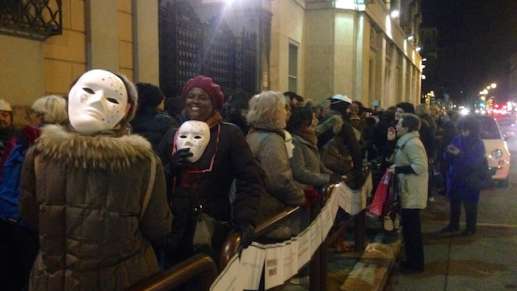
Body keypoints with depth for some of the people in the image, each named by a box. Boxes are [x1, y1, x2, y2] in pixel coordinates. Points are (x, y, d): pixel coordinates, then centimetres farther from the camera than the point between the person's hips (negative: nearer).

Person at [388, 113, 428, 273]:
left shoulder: (412, 143, -20)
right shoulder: (406, 141, 14)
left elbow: (420, 167, -28)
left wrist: (397, 169, -23)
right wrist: (395, 167, 9)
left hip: (412, 194, -11)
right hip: (408, 192, 11)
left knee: (412, 229, -2)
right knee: (409, 227, 16)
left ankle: (416, 264, 8)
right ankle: (412, 260, 27)